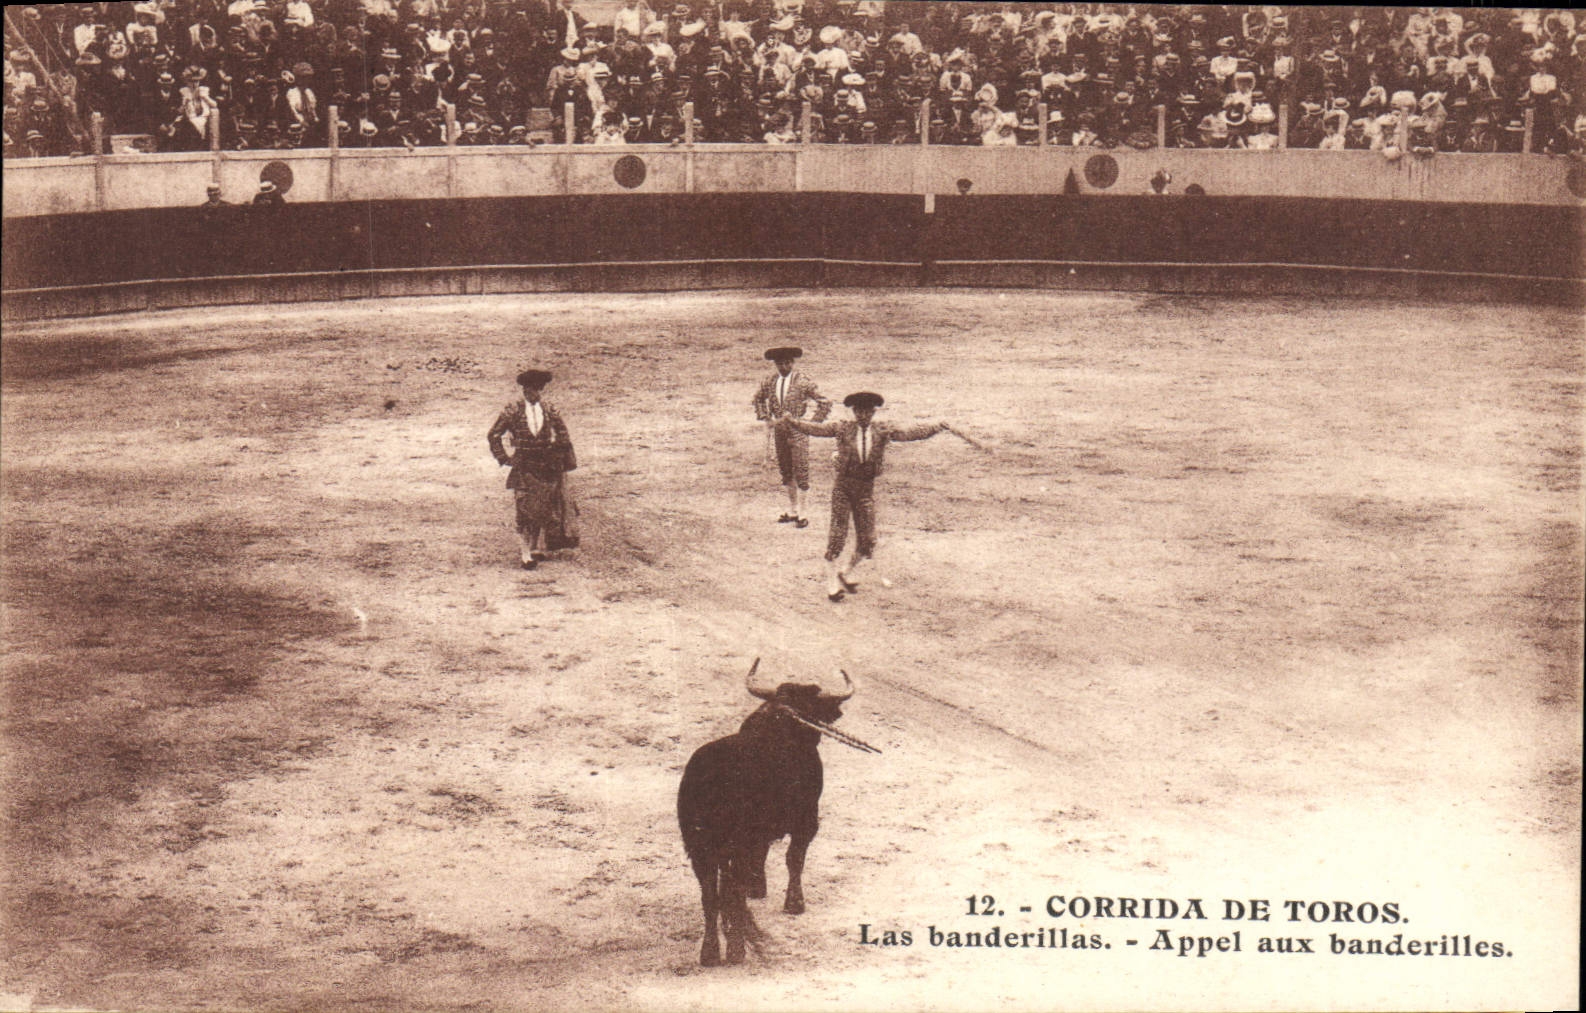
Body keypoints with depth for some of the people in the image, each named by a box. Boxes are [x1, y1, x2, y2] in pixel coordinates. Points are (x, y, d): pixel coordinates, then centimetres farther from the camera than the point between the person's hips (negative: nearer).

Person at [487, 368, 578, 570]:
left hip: (545, 468, 3)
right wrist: (504, 458, 0)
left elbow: (562, 436, 13)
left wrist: (564, 462, 9)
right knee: (525, 511, -8)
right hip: (523, 468, -3)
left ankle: (533, 548, 16)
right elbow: (493, 435, 4)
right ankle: (524, 554, -5)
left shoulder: (549, 411, 5)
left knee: (542, 510, 5)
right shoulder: (513, 411, -3)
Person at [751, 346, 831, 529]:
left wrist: (812, 424, -9)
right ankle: (792, 511, 25)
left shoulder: (802, 382, -13)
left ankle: (801, 514, 4)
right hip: (779, 430, 5)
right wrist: (766, 418, 10)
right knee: (786, 472, 14)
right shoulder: (770, 381, 2)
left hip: (798, 431, -5)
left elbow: (825, 403, -9)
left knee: (801, 473, -3)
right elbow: (759, 398, 22)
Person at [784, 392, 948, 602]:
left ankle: (848, 572, 29)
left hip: (866, 488, 2)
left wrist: (936, 427, -17)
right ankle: (832, 583, 8)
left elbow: (911, 433, -5)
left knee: (867, 538, 3)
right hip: (843, 485, -2)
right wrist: (791, 422, -16)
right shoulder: (843, 429, -2)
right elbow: (816, 428, -3)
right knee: (837, 533, -3)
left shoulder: (883, 431, 1)